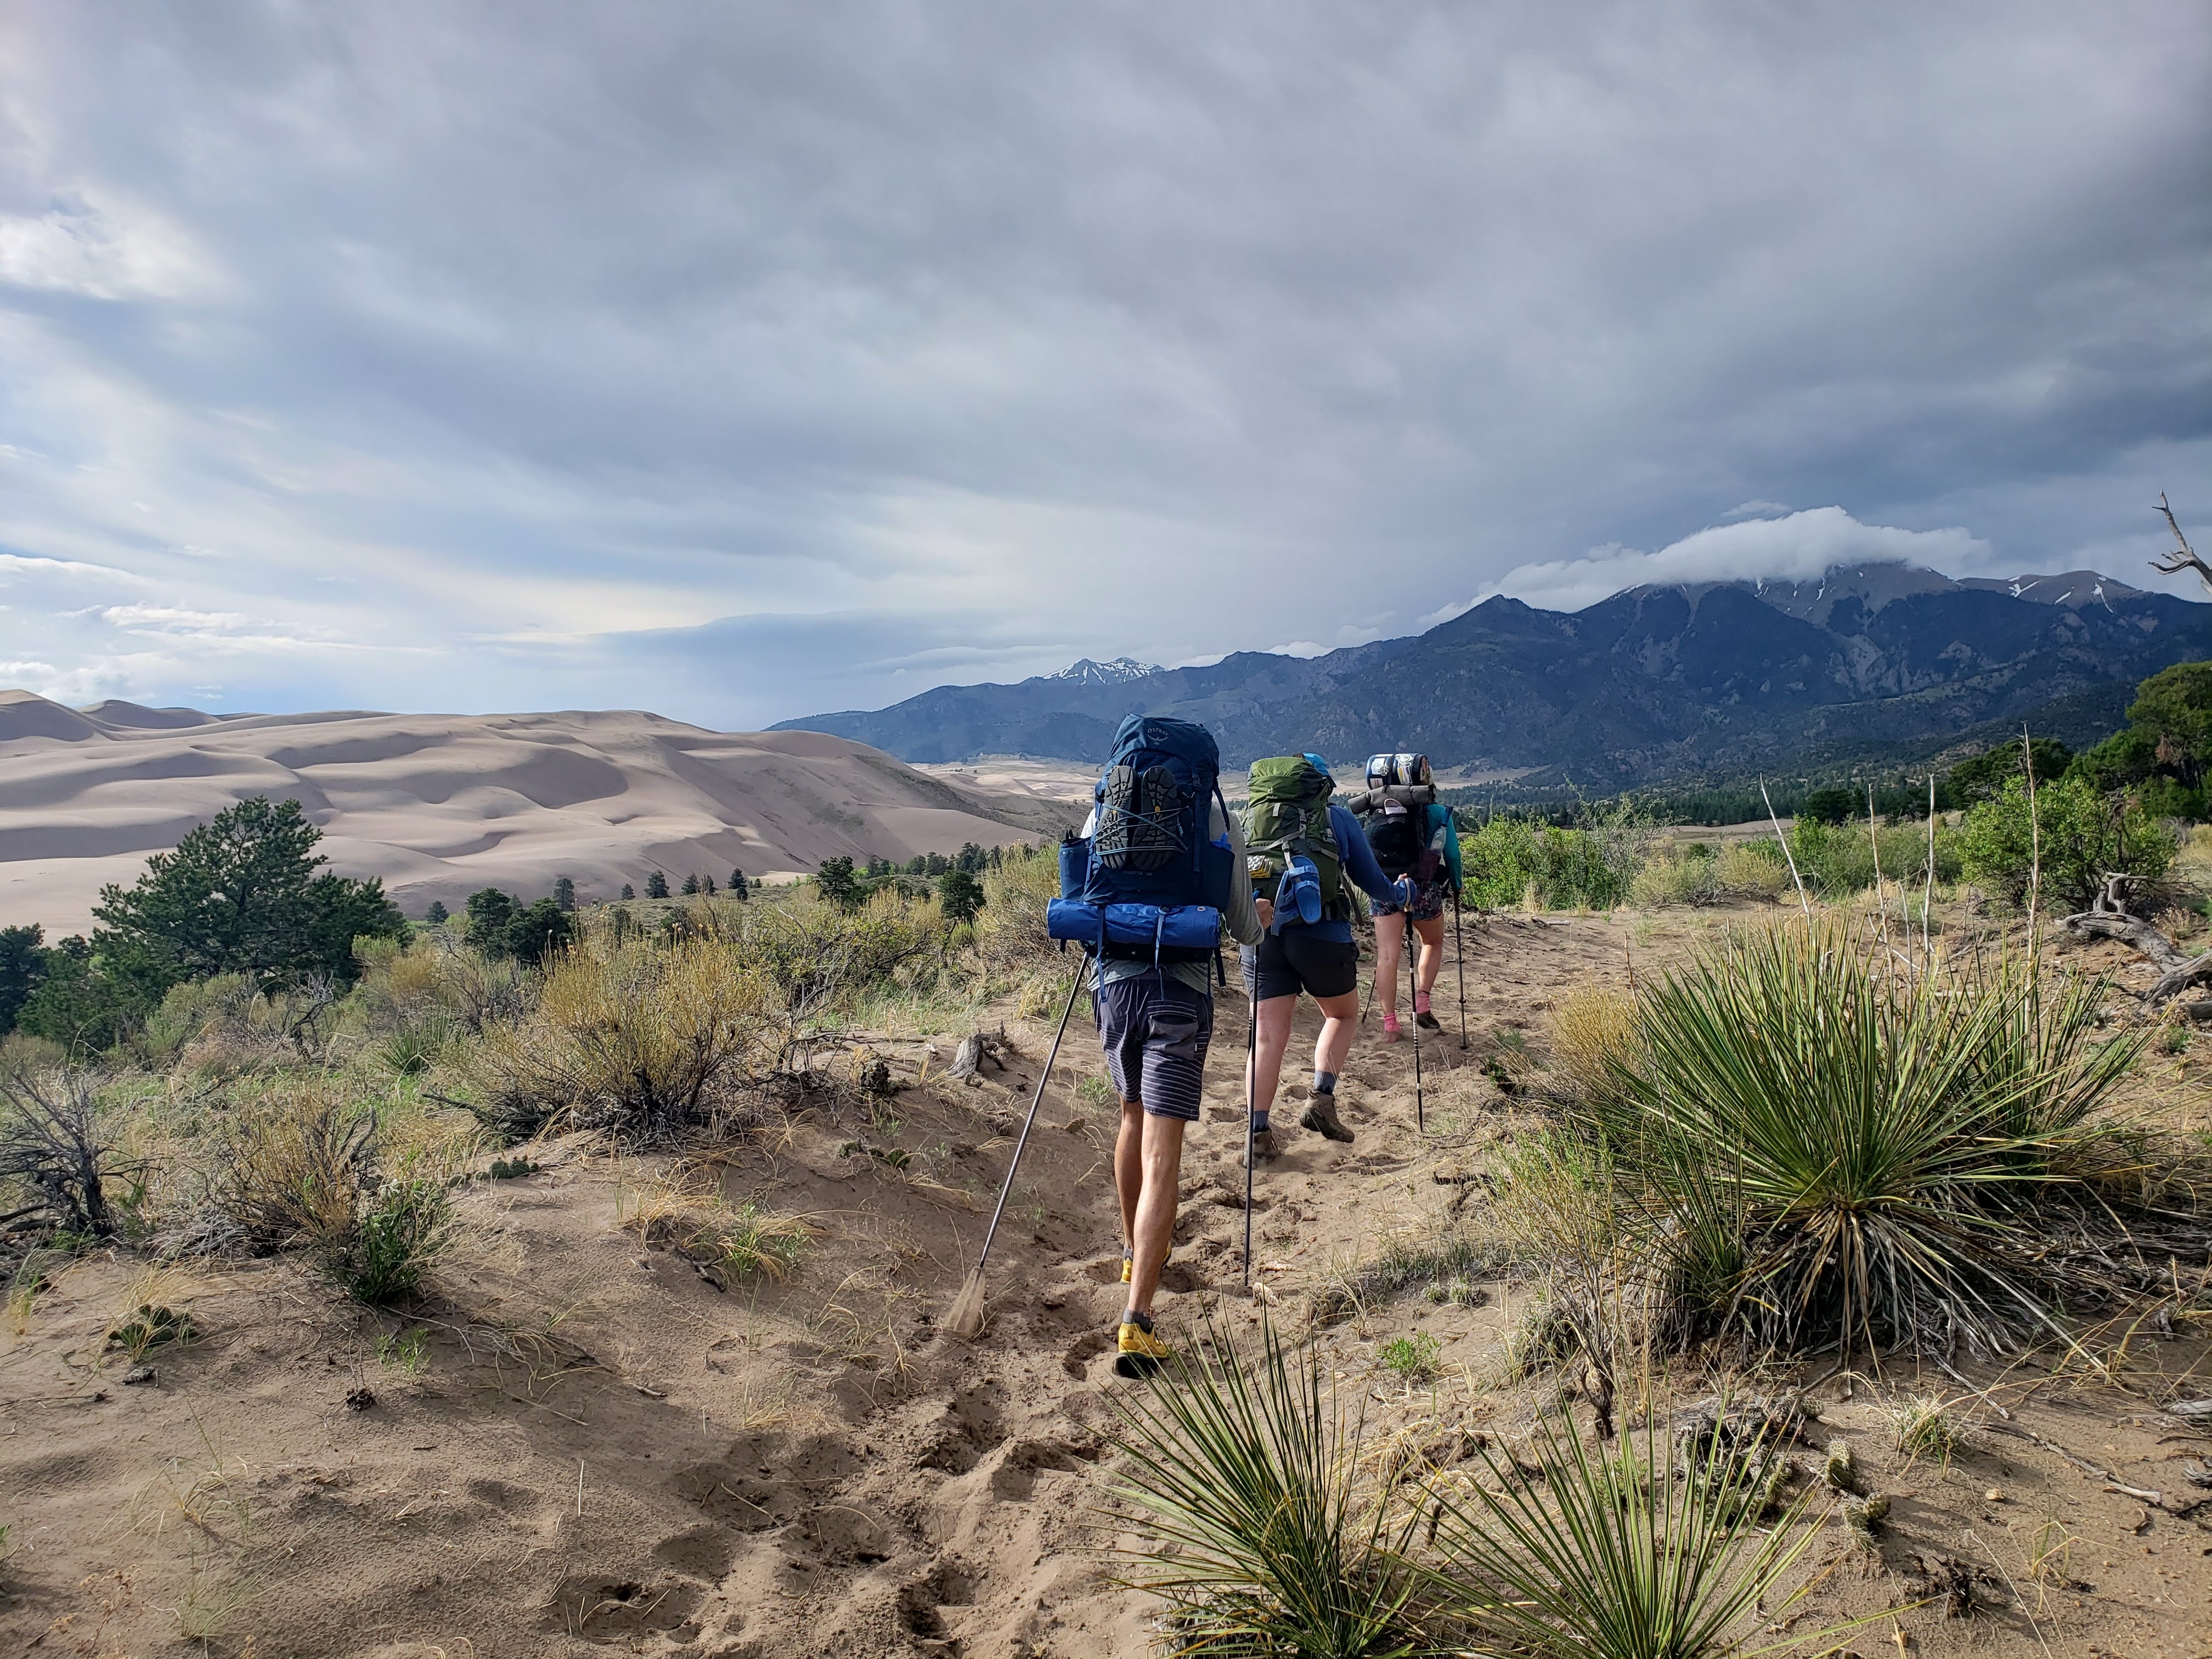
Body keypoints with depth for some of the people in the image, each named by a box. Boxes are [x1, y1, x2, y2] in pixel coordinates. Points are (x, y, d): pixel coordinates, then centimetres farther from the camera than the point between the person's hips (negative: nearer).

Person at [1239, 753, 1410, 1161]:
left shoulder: (1250, 814, 20)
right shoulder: (1338, 817, 13)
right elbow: (1373, 884, 19)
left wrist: (1250, 905, -4)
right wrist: (1403, 892, 37)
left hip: (1260, 933, 2)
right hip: (1321, 933, -2)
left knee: (1269, 1035, 7)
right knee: (1343, 1015, 22)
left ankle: (1258, 1133, 2)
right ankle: (1321, 1099, 8)